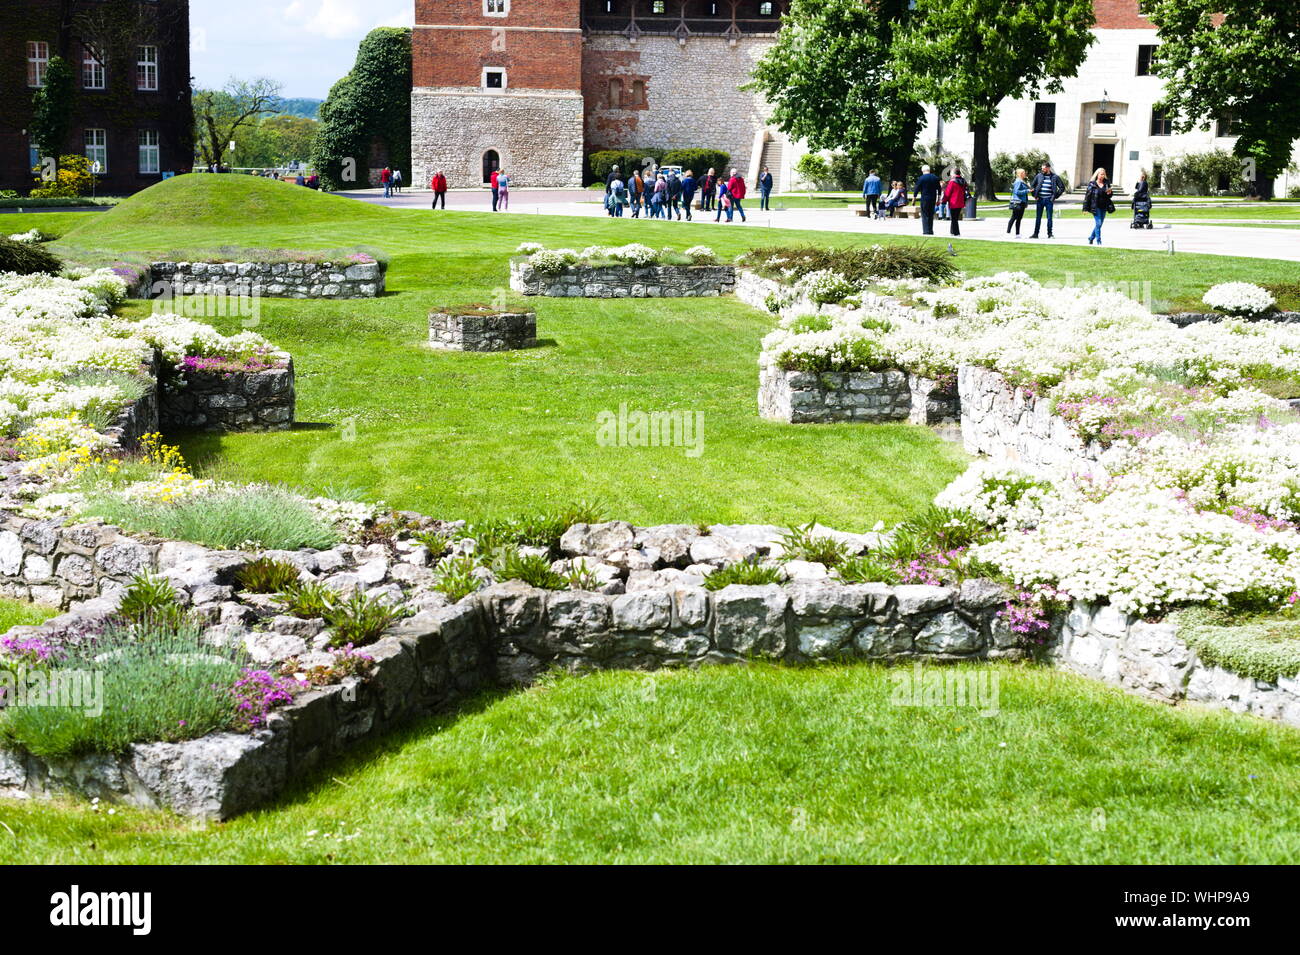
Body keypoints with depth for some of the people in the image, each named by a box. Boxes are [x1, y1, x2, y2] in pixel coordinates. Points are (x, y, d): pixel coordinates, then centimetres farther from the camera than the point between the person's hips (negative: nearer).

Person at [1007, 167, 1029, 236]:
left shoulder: (1023, 182, 17)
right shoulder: (1018, 182, -13)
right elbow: (1017, 191, -21)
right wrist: (1027, 191, -21)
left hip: (1021, 202, 9)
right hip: (1017, 202, -9)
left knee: (1019, 218, 9)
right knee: (1014, 217, -8)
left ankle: (1017, 233, 12)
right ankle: (1008, 232, -6)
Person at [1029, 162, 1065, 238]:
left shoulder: (1055, 177, 0)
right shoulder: (1039, 176, 7)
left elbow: (1062, 187, 4)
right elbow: (1032, 185, 16)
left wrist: (1055, 196, -2)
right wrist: (1034, 195, 5)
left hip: (1049, 200, -2)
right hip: (1039, 200, 2)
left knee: (1049, 217, 0)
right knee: (1038, 217, 5)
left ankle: (1049, 233, 8)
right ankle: (1036, 234, 9)